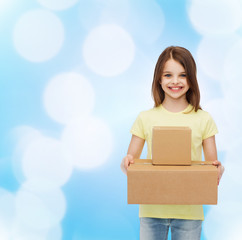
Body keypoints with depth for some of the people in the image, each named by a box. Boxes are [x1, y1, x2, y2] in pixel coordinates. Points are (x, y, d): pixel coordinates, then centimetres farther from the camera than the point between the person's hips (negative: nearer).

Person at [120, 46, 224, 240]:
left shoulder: (203, 119, 1)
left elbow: (213, 163, 4)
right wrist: (126, 164, -18)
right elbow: (129, 163, 4)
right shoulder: (146, 118, 2)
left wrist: (219, 169, -18)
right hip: (152, 209, 0)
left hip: (189, 210, 0)